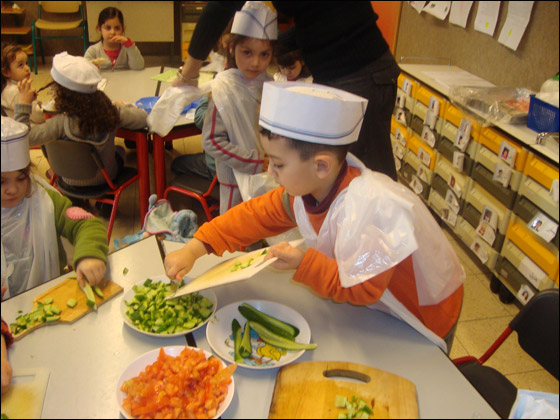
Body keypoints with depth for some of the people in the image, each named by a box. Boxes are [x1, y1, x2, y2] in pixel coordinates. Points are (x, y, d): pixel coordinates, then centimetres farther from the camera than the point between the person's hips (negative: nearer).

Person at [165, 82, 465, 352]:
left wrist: (305, 264, -38)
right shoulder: (306, 187, -15)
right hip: (374, 301, 6)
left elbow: (362, 288, -30)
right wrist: (195, 249, -13)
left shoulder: (372, 210, -39)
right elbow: (255, 215, -6)